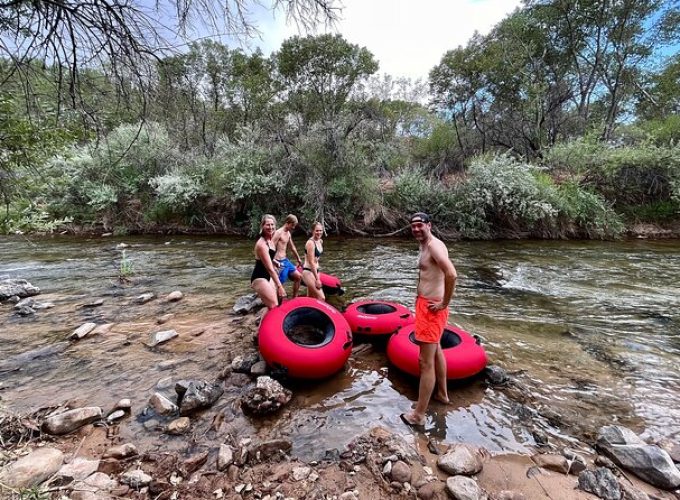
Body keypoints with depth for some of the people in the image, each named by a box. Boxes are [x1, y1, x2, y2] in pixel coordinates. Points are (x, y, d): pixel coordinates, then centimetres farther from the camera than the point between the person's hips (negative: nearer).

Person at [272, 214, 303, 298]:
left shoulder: (288, 233, 12)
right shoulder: (278, 233, -15)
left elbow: (292, 247, 24)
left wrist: (298, 259, 31)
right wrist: (274, 262, -30)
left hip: (286, 260, 10)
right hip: (280, 262, -9)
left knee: (298, 276, 15)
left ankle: (294, 298, 24)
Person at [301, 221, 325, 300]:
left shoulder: (320, 241, 8)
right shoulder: (310, 243, -17)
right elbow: (311, 262, -20)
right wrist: (317, 279, -20)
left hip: (315, 271, 9)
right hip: (308, 272, -9)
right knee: (321, 298, -13)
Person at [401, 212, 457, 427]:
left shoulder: (434, 245, -19)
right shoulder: (425, 245, 12)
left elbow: (451, 274, -32)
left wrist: (444, 303, -23)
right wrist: (419, 297, 13)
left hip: (431, 308, -11)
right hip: (425, 304, 11)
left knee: (426, 362, -3)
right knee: (436, 350, 25)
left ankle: (418, 415, 9)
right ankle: (442, 393, 45)